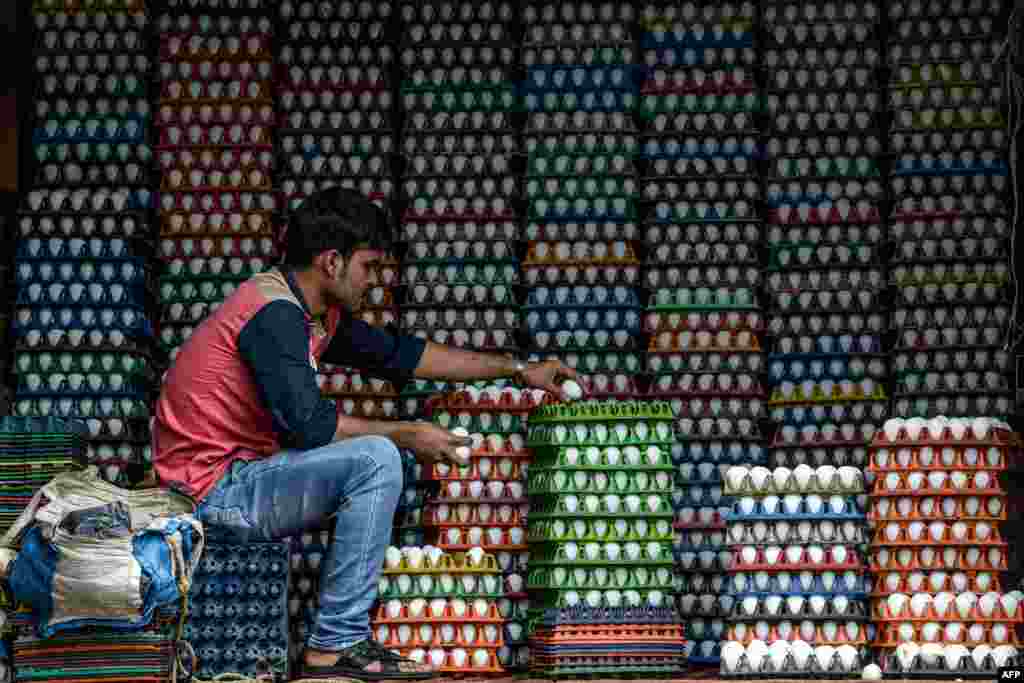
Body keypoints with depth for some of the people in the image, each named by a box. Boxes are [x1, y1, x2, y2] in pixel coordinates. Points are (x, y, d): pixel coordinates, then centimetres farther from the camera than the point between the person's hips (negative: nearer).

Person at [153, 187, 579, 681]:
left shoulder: (318, 314, 11)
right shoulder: (274, 313, -19)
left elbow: (397, 354, 20)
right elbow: (308, 423, -24)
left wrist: (517, 370, 20)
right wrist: (407, 435, -11)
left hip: (239, 473, 10)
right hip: (215, 490, -10)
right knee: (376, 459, -21)